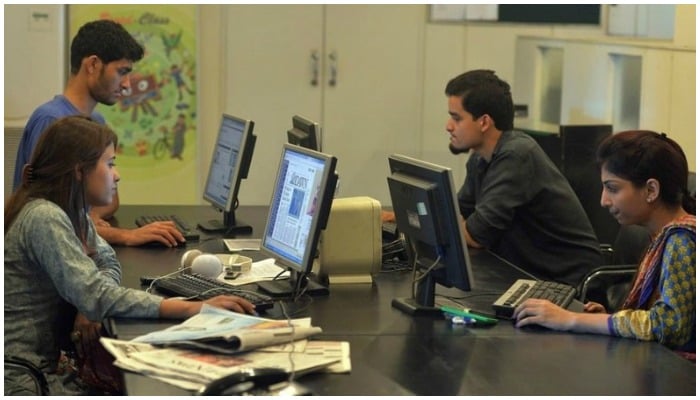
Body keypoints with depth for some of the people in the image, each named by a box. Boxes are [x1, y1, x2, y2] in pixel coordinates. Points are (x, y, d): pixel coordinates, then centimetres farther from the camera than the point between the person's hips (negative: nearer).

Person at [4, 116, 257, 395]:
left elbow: (109, 265, 16)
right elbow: (96, 297, -26)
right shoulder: (44, 218, -20)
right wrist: (192, 308, -28)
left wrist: (90, 305, -7)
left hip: (45, 366, 9)